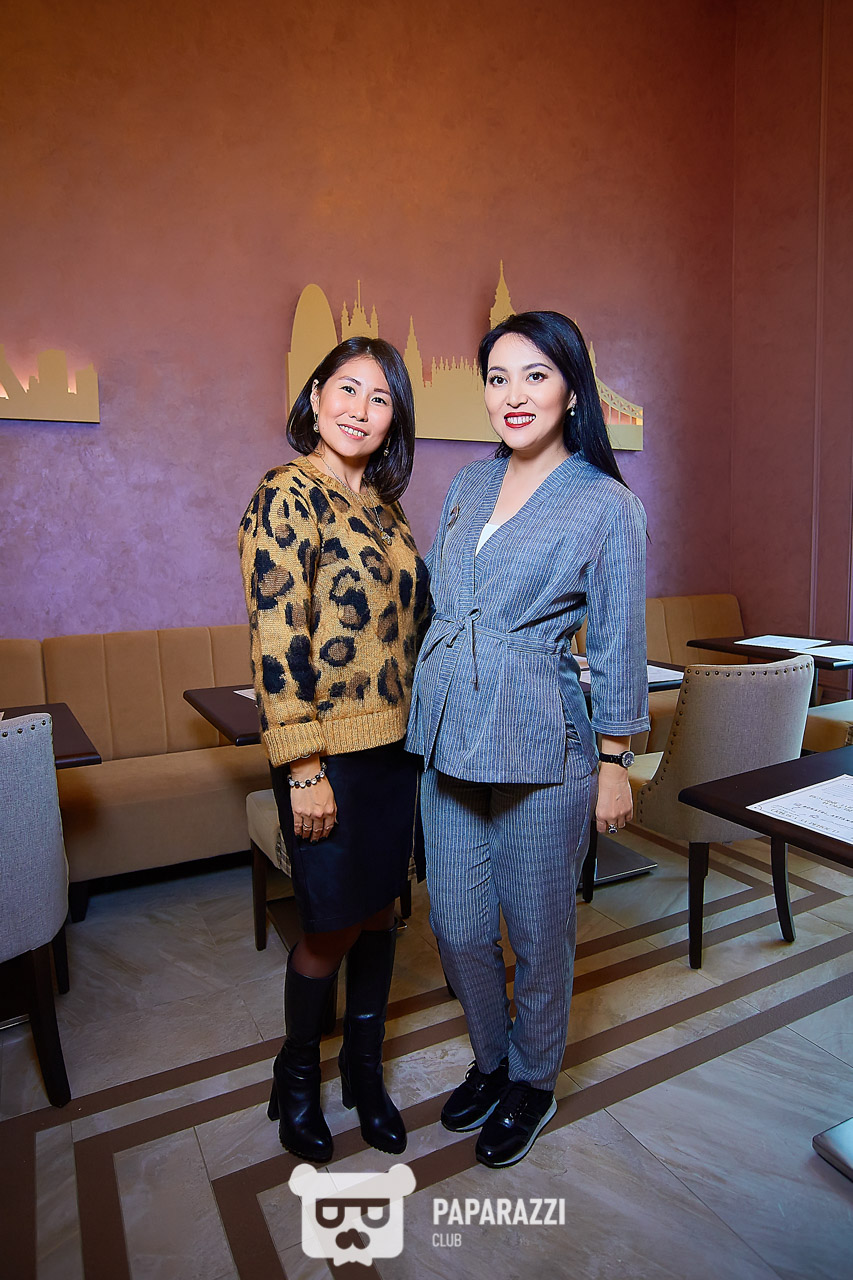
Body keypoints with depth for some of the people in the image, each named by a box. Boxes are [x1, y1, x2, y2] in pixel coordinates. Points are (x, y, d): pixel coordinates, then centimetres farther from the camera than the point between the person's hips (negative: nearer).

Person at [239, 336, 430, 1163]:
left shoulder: (383, 506, 12)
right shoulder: (288, 496, -11)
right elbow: (276, 638, -18)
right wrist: (304, 766, -19)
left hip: (397, 746, 7)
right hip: (330, 754, -7)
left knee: (379, 910, 17)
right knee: (333, 925, 8)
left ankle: (364, 1066, 39)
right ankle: (297, 1075, 36)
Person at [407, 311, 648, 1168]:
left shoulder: (605, 504, -5)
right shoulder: (467, 486, 10)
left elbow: (618, 646, -4)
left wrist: (615, 761, -4)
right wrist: (428, 708, 15)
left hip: (541, 743, -5)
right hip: (446, 735, 5)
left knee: (537, 931, 12)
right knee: (456, 923, 14)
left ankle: (533, 1082, 39)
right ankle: (490, 1058, 42)